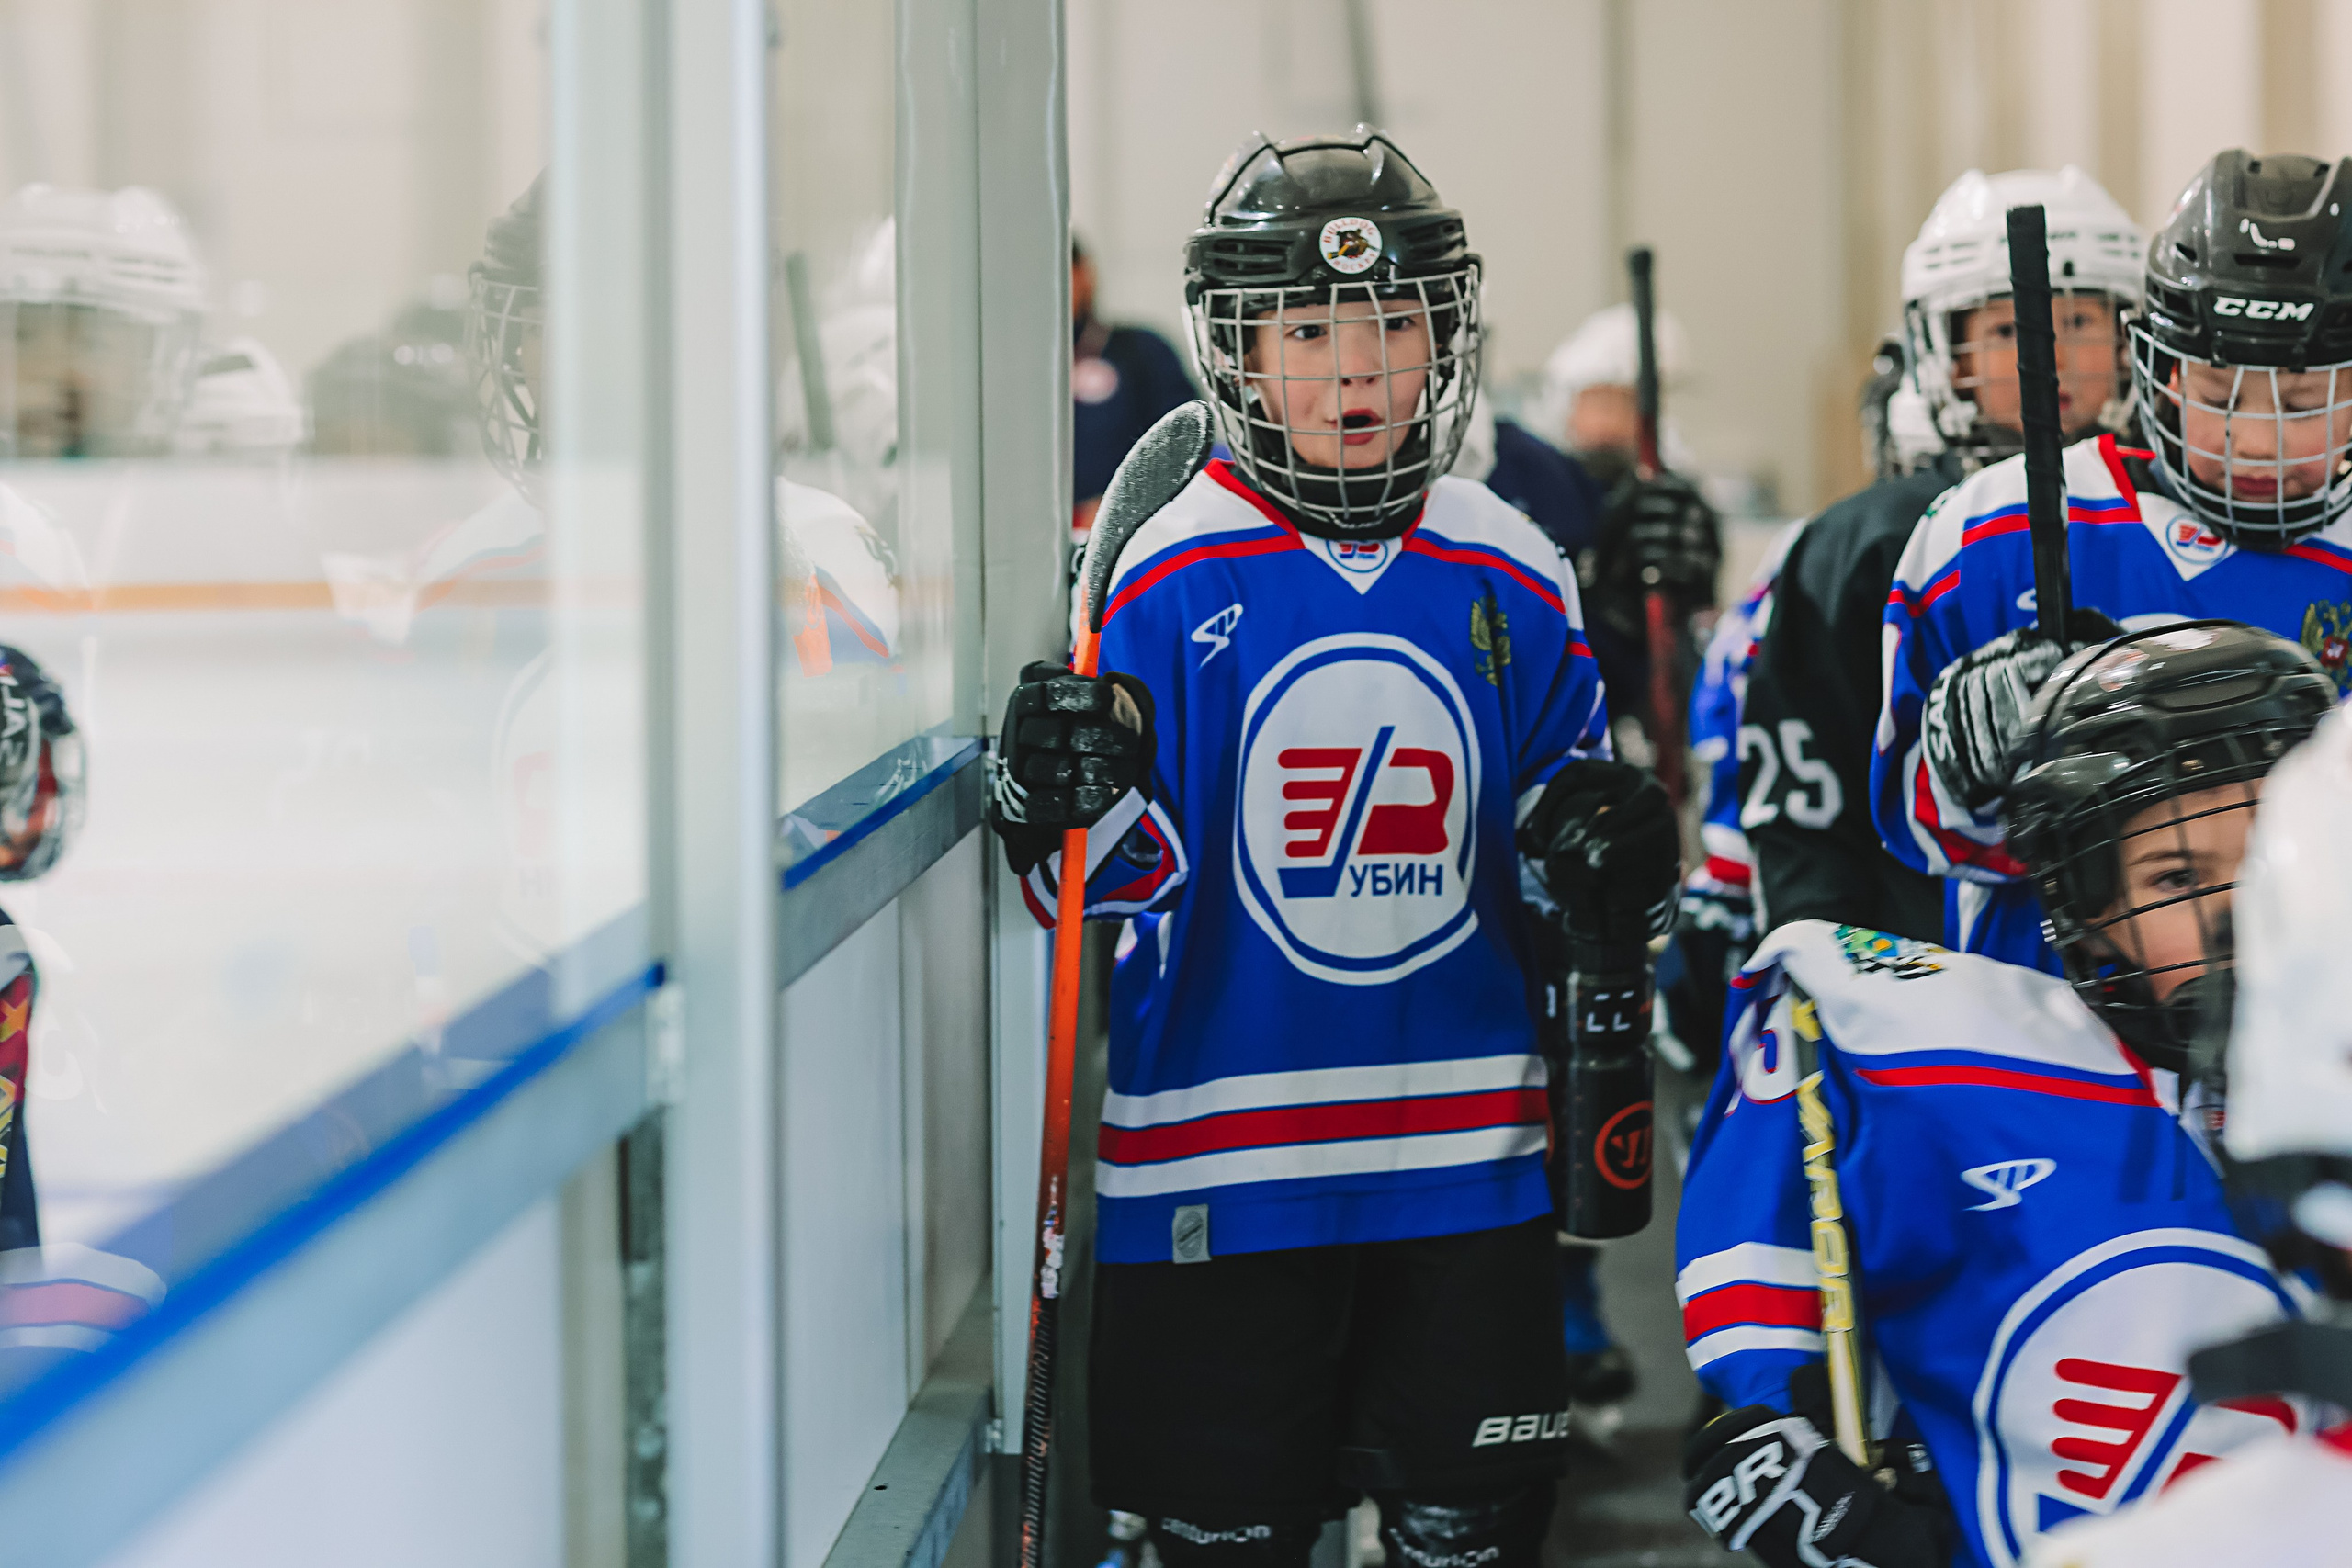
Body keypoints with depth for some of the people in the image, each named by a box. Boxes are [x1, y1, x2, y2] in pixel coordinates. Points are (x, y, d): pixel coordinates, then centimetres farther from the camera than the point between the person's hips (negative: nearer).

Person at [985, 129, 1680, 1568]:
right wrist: (1075, 807, -27)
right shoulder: (1171, 576, -6)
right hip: (1223, 1157, -3)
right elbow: (1118, 895, -6)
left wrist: (1607, 854, -6)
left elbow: (1555, 825, 16)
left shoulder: (1511, 576, 5)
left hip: (1469, 1146, 3)